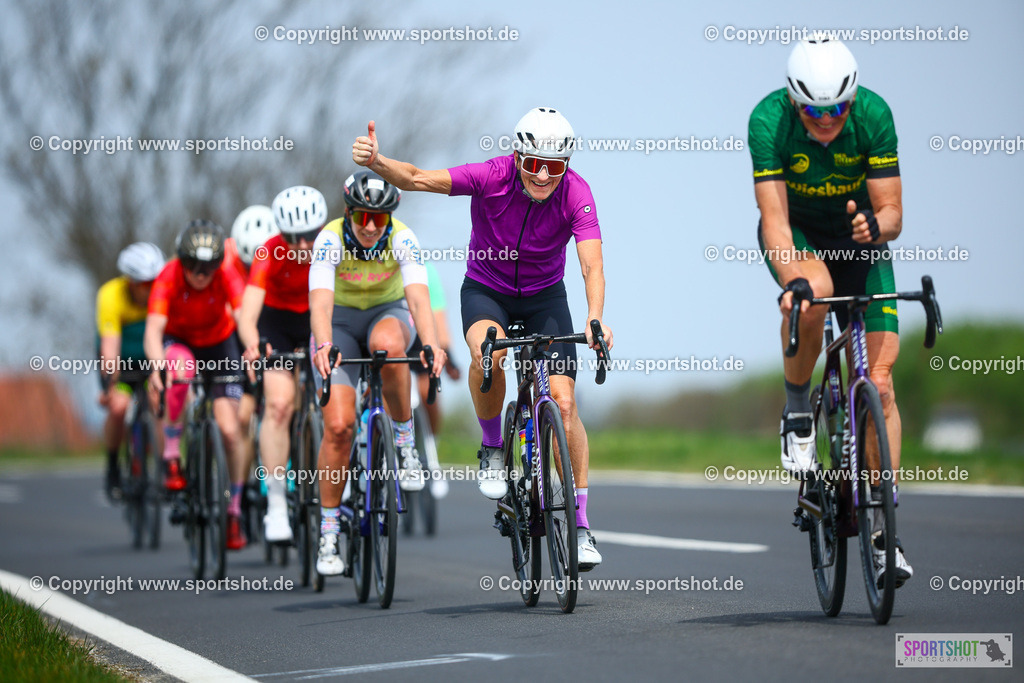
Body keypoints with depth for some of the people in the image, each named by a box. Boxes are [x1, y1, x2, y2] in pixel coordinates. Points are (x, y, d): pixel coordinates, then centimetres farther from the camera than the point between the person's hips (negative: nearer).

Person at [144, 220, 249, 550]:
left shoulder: (227, 276, -28)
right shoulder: (169, 278, -30)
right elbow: (153, 329, -40)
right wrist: (157, 364, -60)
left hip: (219, 344, 1)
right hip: (177, 341, -1)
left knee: (230, 430, -10)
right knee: (181, 368, -39)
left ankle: (234, 511, 9)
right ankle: (171, 456, -25)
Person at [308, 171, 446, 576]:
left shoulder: (402, 239, -25)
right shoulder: (331, 240, -27)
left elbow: (418, 297, -38)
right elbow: (320, 302, -40)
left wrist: (432, 346, -56)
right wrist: (323, 346, -59)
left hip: (388, 312, 0)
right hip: (341, 321, 0)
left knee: (388, 344, -38)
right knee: (338, 425, -15)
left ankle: (405, 440, -17)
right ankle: (329, 532, -2)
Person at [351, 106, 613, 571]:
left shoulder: (575, 193, -24)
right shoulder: (493, 177, -24)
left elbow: (591, 264, -32)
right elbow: (418, 179, -32)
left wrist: (595, 319, -50)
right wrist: (377, 162, -52)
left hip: (544, 297, 1)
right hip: (485, 291, -1)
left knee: (563, 402, -13)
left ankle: (580, 522, -1)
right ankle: (492, 449, -9)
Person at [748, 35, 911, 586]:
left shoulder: (874, 116, -25)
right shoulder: (768, 120, -28)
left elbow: (892, 214, -21)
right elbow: (774, 220, -31)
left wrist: (875, 226, -45)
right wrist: (793, 280, -48)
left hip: (857, 235, 1)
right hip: (795, 233, -1)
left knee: (878, 381, -10)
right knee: (812, 294, -38)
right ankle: (797, 408, -11)